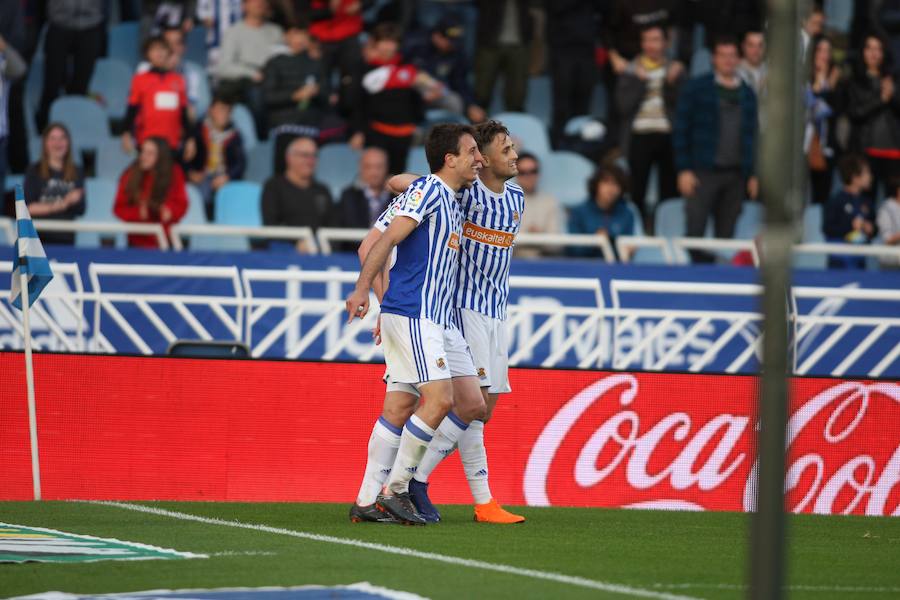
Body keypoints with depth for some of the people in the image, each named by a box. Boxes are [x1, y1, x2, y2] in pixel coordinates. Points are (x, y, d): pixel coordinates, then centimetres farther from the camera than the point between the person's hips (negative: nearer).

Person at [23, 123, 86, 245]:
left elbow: (80, 210, 9)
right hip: (39, 237, -3)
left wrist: (74, 201, -13)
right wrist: (57, 206, -15)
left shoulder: (76, 173, 9)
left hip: (65, 239, 3)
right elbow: (28, 208, -6)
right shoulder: (34, 171, 1)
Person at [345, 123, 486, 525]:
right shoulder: (428, 190, -7)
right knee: (440, 398, -17)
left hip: (440, 319, 10)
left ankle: (412, 479, 5)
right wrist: (362, 289, -26)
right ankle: (394, 490, -9)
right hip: (411, 315, -10)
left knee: (472, 404, 3)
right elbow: (388, 239, -16)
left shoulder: (453, 202, 20)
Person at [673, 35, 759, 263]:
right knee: (695, 231, -9)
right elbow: (681, 130, 0)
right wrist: (684, 170, -7)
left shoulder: (747, 94, 14)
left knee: (726, 235, 3)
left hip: (735, 174, 3)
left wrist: (753, 174, 9)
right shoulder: (696, 89, 3)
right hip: (704, 172, -3)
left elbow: (753, 134, 17)